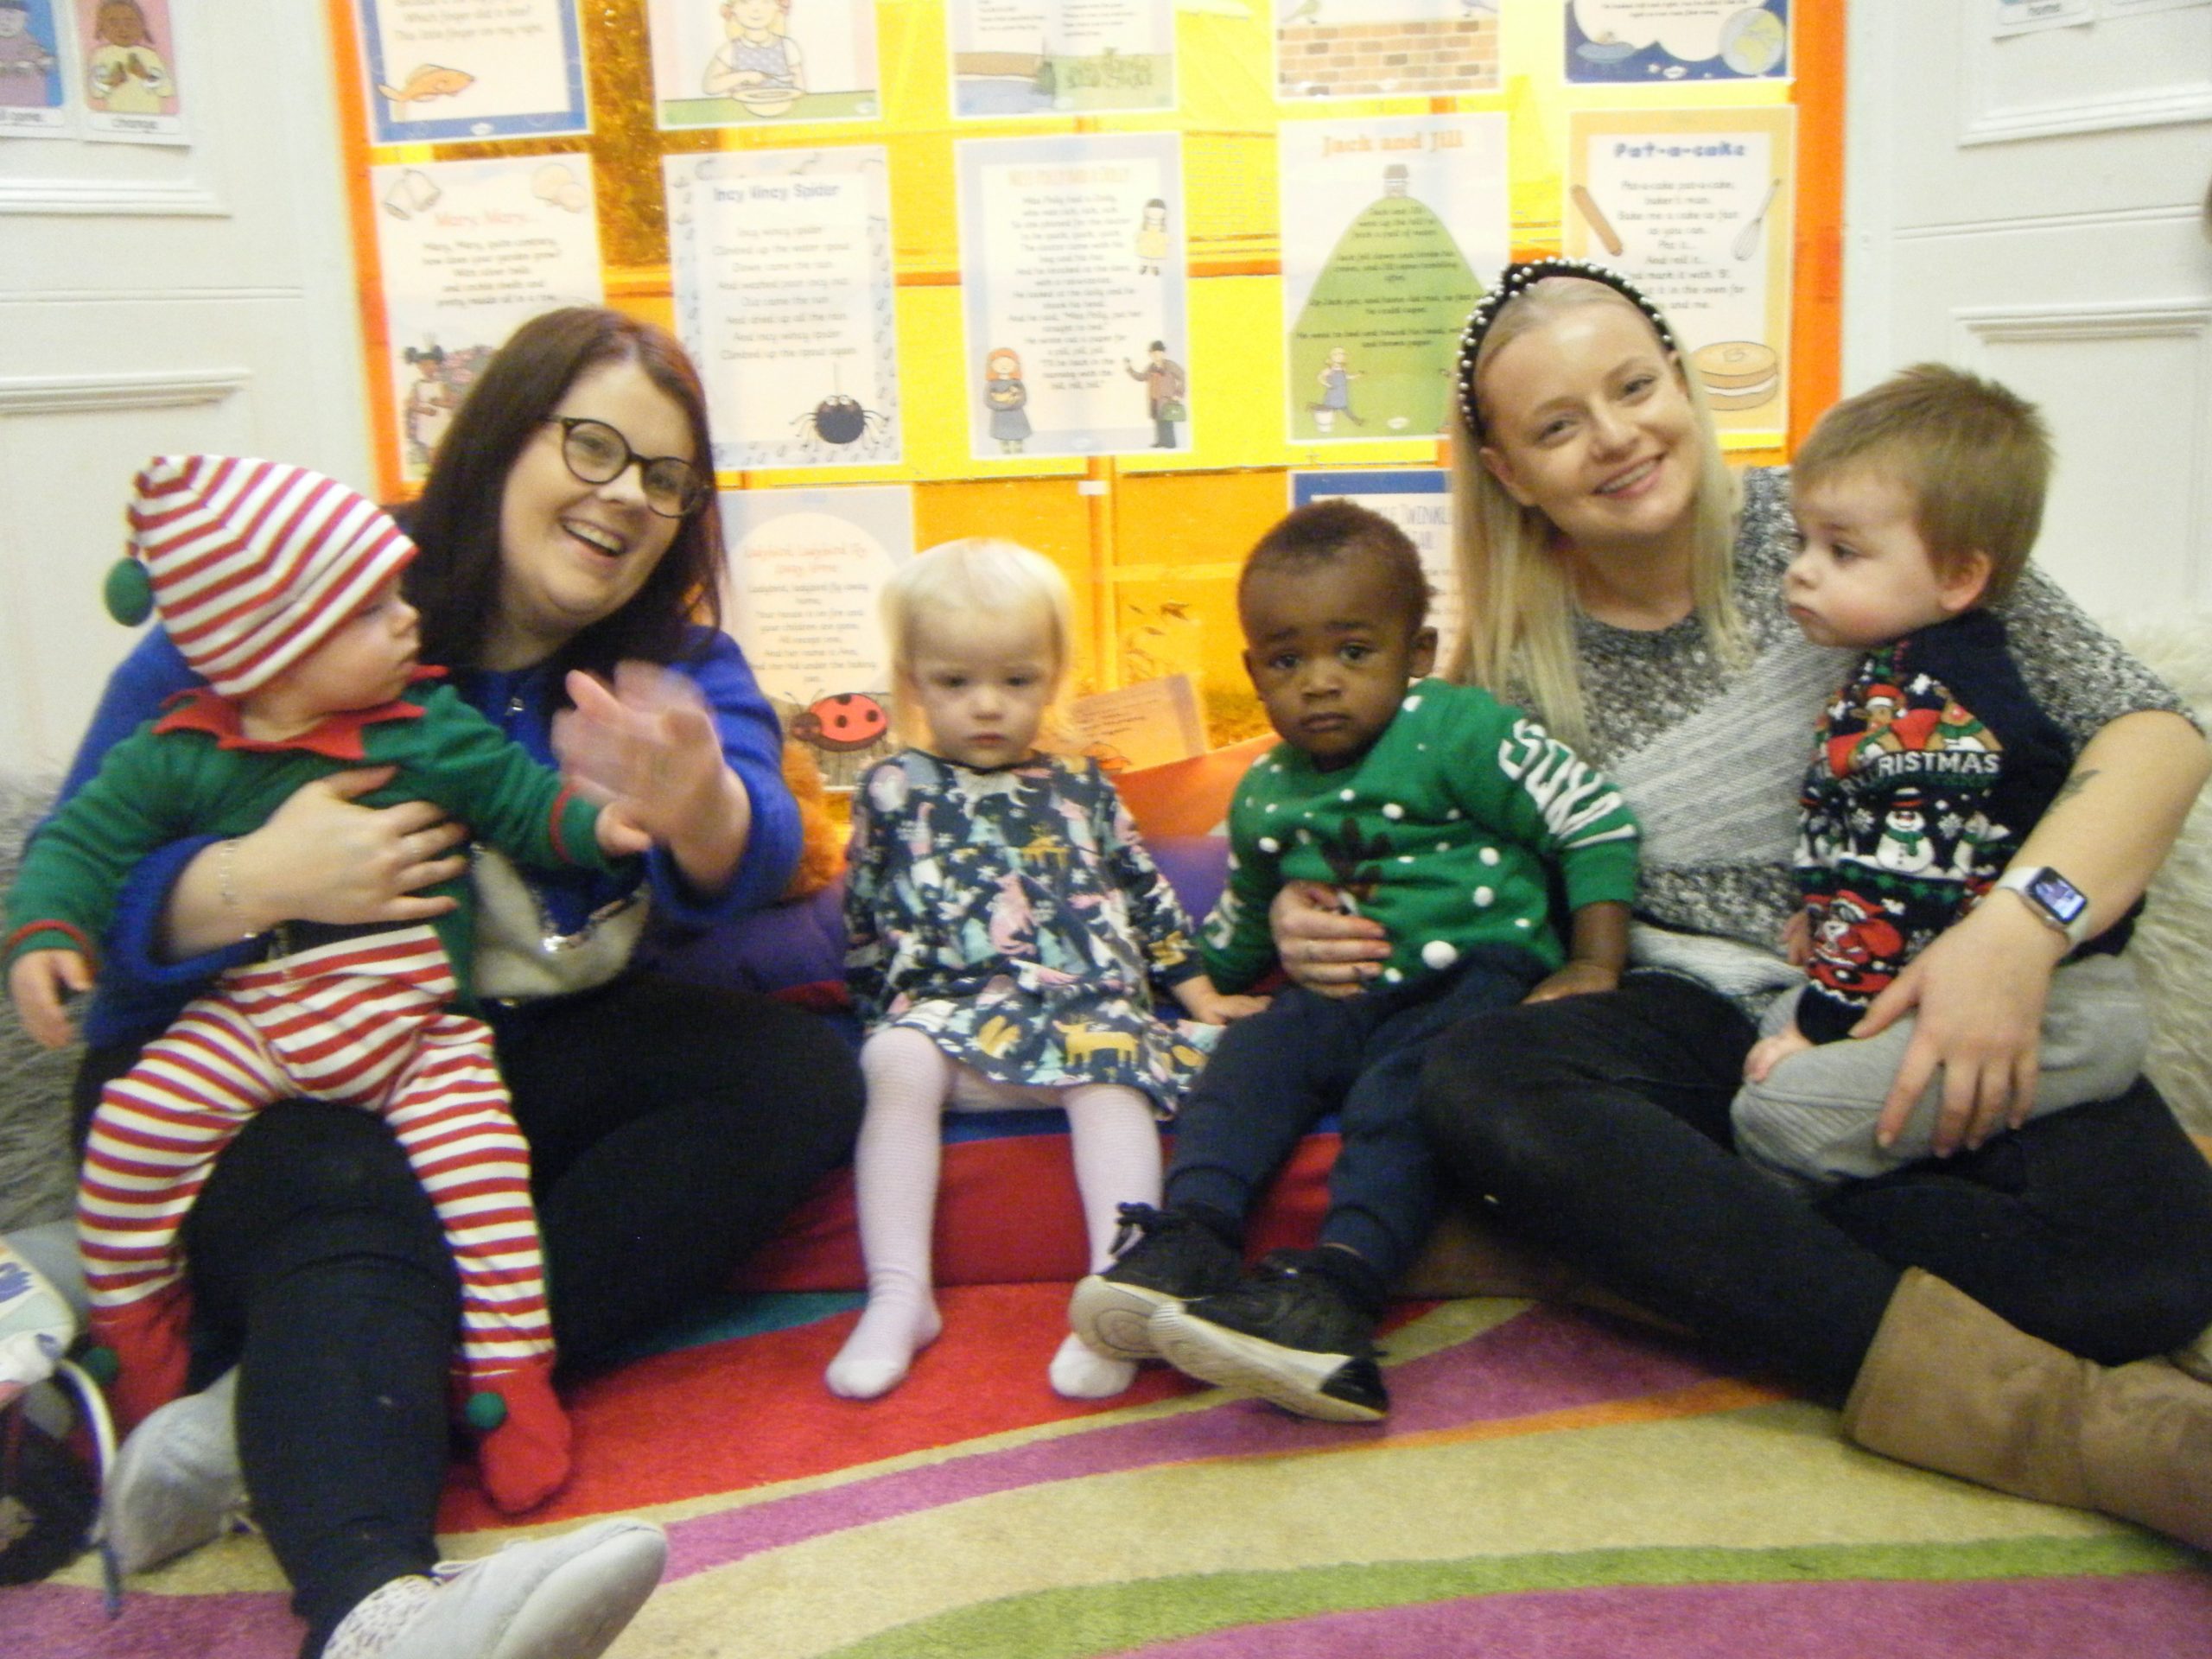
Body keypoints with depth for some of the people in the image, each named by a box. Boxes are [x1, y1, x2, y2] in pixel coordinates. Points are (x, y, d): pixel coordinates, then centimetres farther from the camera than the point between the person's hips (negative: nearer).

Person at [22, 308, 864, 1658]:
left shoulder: (678, 659, 4)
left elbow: (751, 867, -18)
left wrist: (696, 802, -43)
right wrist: (258, 880, -30)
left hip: (529, 1050, 4)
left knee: (799, 1075, -19)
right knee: (353, 1203, -35)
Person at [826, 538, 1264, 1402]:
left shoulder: (1082, 789, 22)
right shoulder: (893, 790, 16)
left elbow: (1147, 900, 26)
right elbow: (863, 924, 21)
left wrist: (1202, 995, 21)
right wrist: (889, 1010, 14)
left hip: (1091, 1005, 1)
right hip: (952, 1009, -1)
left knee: (1110, 1072, -33)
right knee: (897, 1062, -33)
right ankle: (899, 1297, -30)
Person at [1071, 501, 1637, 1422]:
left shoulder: (1459, 732, -1)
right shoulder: (1263, 798, 16)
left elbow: (1598, 825, -3)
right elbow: (1240, 927, 34)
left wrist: (1594, 969, -8)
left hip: (1477, 979, -5)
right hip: (1340, 998, 6)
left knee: (1401, 1091, -34)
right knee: (1248, 1058, -22)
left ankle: (1340, 1282, -47)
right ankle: (1192, 1235, -35)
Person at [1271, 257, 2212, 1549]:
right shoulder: (1517, 660, 5)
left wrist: (2021, 926, -23)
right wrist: (1322, 920, -9)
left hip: (1923, 1000, -1)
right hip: (1693, 1021, 2)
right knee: (1475, 1087, -34)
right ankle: (2029, 1402, -33)